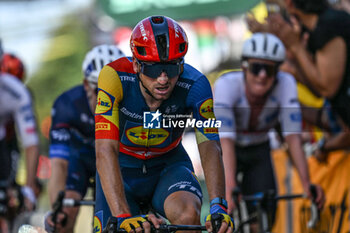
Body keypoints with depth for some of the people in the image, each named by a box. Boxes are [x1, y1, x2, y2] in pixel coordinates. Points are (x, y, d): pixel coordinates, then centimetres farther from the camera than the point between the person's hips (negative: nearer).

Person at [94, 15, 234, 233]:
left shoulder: (195, 85, -25)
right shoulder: (114, 77, -30)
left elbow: (210, 148, -30)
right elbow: (106, 151, -37)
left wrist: (218, 207, -48)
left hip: (168, 164, 0)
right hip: (124, 166, 0)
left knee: (188, 215, -30)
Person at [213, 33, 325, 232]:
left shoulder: (285, 84, -26)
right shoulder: (227, 84, -32)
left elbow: (293, 137, -31)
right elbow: (226, 140, -41)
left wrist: (307, 183, -42)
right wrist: (230, 187, -53)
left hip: (259, 150, 2)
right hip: (229, 151, -2)